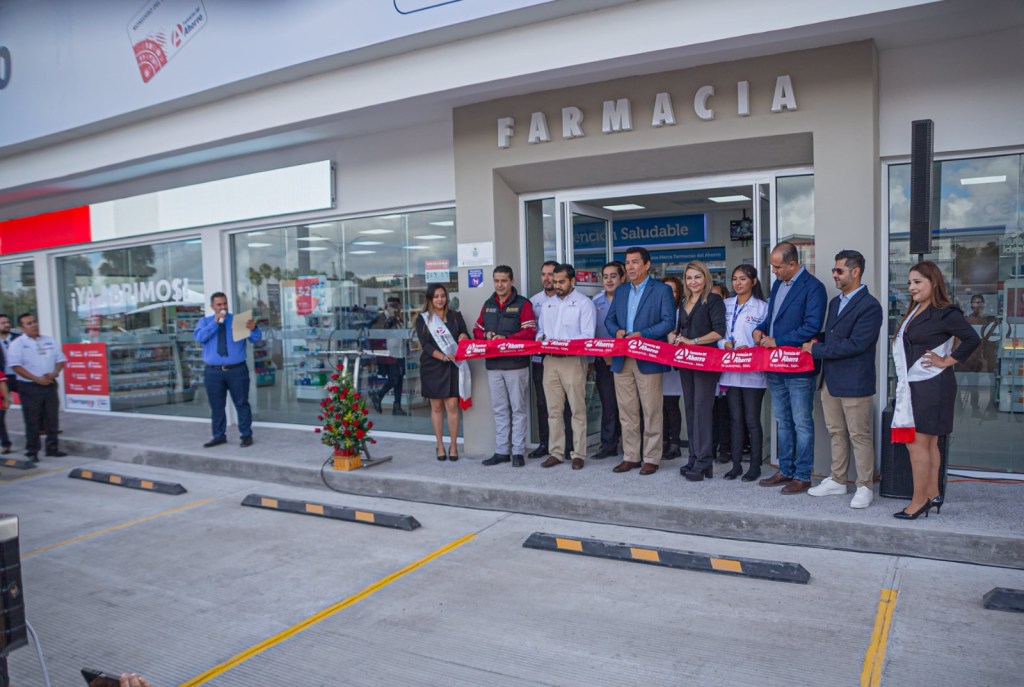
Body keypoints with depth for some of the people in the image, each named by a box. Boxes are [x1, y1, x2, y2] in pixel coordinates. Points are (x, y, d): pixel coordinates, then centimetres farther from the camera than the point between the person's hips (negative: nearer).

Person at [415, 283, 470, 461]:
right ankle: (440, 446, 16)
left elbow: (466, 337, 8)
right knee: (436, 406, 6)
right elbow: (425, 344, -7)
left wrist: (464, 336, -17)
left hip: (452, 366, 0)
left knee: (452, 405, -4)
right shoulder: (422, 319, 4)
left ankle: (453, 445, 7)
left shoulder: (455, 316, 9)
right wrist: (441, 356, -23)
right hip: (432, 366, 0)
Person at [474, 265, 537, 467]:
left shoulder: (522, 304, -3)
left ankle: (518, 452, 8)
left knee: (518, 409, 2)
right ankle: (501, 451, 17)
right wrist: (487, 335, -5)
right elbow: (477, 330, 17)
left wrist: (506, 339, -20)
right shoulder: (488, 305, 15)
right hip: (493, 365, 5)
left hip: (516, 365, -5)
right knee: (499, 410, 10)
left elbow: (530, 332, -12)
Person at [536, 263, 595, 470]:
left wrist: (563, 343, -20)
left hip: (573, 360, -5)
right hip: (550, 360, 5)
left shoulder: (584, 303, -2)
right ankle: (556, 452, 15)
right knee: (553, 410, 8)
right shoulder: (548, 304, 17)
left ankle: (578, 454, 7)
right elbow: (540, 329, 19)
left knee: (578, 410, 0)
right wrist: (540, 338, -3)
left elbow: (587, 336, -10)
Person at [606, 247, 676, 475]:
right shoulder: (620, 291, 16)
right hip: (622, 360, 5)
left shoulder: (662, 290, -1)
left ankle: (651, 458, 9)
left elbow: (669, 322, -9)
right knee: (626, 412, 9)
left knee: (651, 412, 1)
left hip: (648, 360, -5)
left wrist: (642, 334, -18)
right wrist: (617, 331, -5)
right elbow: (609, 319, 18)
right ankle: (630, 456, 18)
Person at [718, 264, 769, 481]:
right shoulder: (726, 305, 10)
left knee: (752, 420, 1)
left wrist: (750, 350, -20)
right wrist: (725, 344, -11)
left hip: (753, 372, -4)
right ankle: (736, 464, 18)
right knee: (735, 418, 10)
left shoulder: (762, 307, -2)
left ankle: (755, 466, 12)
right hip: (731, 369, 4)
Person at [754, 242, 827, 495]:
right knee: (782, 422, 16)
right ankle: (785, 471, 27)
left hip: (798, 368, -8)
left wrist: (777, 340, -19)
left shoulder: (813, 287, -13)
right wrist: (759, 329, 2)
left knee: (802, 424, 1)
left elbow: (812, 327, -21)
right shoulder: (778, 284, 13)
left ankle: (803, 476, 10)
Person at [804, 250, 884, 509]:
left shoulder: (869, 306, -12)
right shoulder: (835, 302, 15)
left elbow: (855, 344, -20)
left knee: (859, 436, 0)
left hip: (854, 381, -8)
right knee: (836, 433, 16)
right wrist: (818, 340, 0)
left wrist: (817, 350, -15)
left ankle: (865, 487, 10)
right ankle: (837, 481, 26)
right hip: (830, 380, 8)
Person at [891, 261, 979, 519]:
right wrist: (902, 382, 9)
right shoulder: (914, 312, 14)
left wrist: (947, 361, -15)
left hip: (932, 386, -9)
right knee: (929, 443, 13)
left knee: (918, 443, -6)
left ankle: (919, 501, 1)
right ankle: (933, 495, 21)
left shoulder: (945, 313, -12)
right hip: (912, 386, 9)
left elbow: (973, 339, -23)